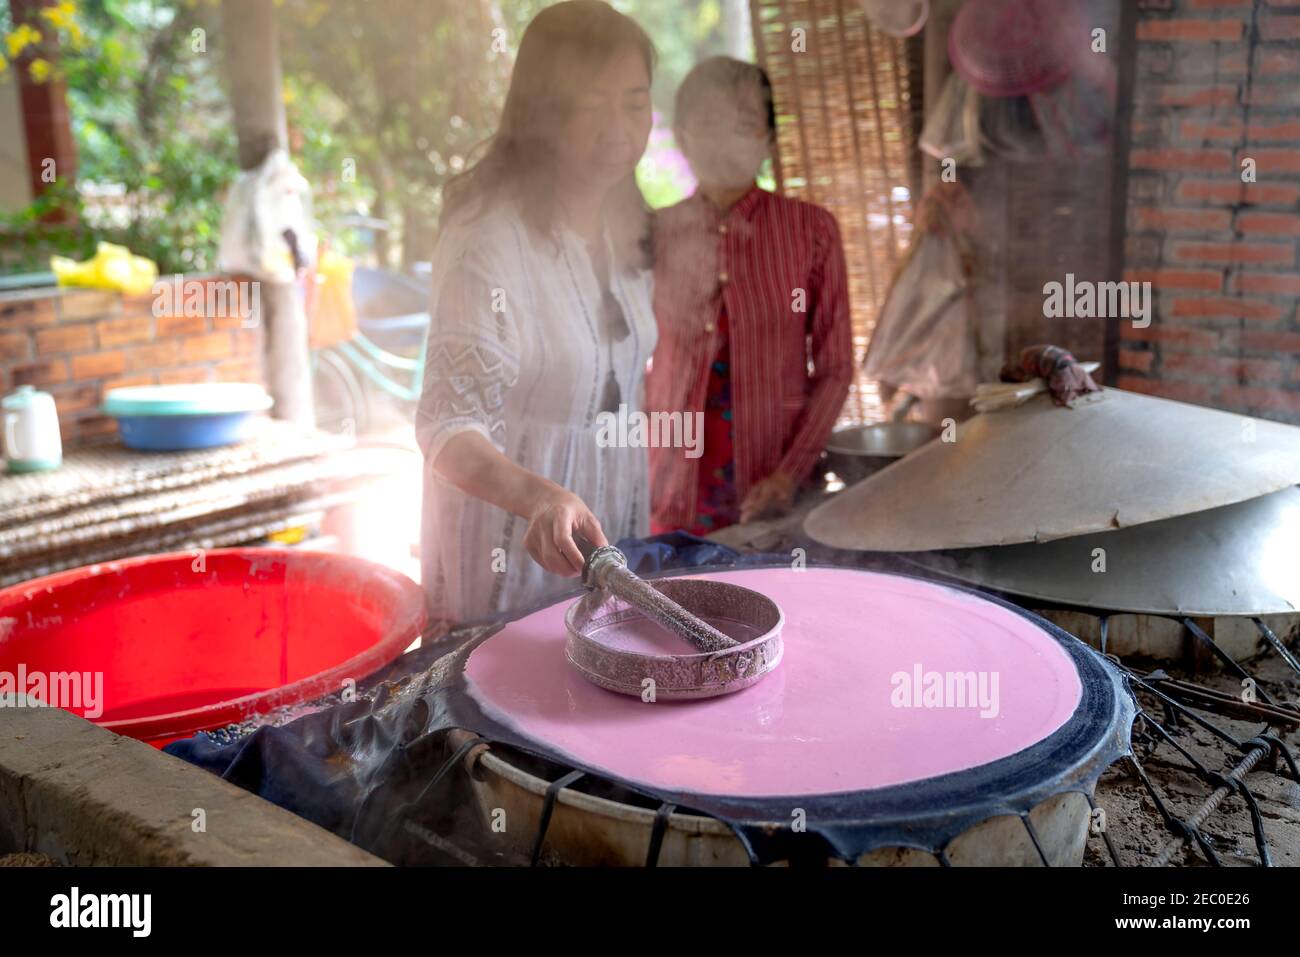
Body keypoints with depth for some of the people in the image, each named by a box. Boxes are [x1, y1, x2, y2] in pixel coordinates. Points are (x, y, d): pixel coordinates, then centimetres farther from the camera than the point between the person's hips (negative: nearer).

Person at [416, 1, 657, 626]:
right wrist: (540, 496, -47)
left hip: (610, 519, 7)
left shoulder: (624, 223, 1)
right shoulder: (487, 240, -24)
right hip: (509, 539, -7)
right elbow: (449, 428, -30)